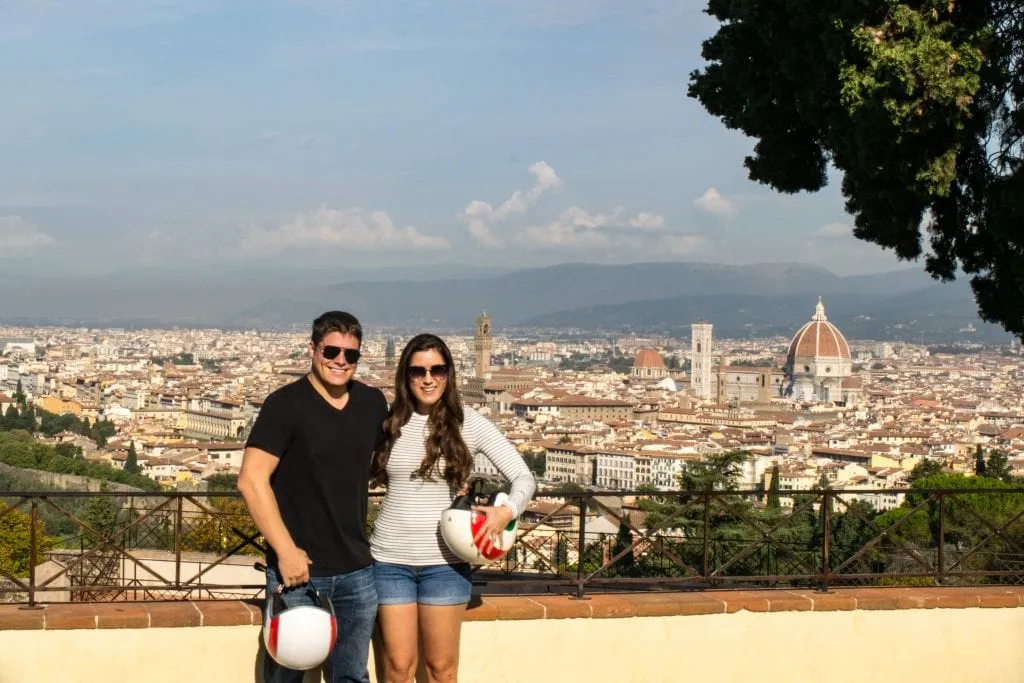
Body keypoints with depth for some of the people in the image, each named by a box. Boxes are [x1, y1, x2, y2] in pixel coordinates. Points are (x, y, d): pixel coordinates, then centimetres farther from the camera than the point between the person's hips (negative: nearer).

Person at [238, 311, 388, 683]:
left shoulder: (373, 403, 6)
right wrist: (286, 550, -19)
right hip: (298, 569, -4)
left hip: (357, 572, 5)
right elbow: (251, 480, -16)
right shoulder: (286, 404, -10)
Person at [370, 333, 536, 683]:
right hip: (389, 558, 1)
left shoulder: (469, 423, -5)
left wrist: (508, 510, -25)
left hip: (445, 560, -1)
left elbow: (523, 476, -6)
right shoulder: (388, 422, 0)